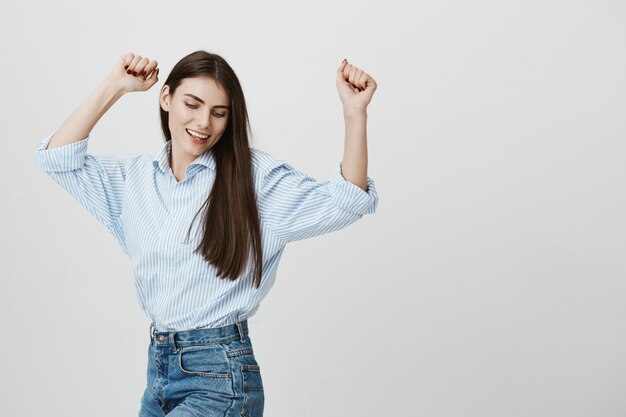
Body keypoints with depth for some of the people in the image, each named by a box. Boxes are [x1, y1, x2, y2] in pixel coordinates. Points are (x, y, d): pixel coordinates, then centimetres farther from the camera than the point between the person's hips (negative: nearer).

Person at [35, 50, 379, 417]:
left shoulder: (256, 175, -7)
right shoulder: (134, 179, 9)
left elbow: (343, 201, -15)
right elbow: (58, 157, 5)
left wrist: (355, 113, -28)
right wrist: (114, 87, 1)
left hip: (219, 378, -5)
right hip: (157, 368, 6)